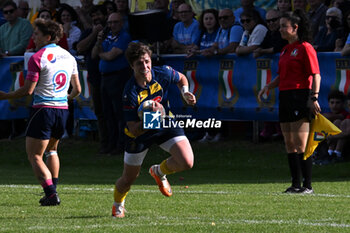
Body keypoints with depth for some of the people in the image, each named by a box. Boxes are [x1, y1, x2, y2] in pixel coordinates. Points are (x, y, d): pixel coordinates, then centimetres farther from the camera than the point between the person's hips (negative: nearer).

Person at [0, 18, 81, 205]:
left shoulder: (37, 58, -12)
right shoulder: (68, 56, 10)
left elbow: (28, 90, -13)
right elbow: (77, 89, 15)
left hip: (43, 109, -7)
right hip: (62, 110, 7)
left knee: (35, 156, -2)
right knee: (51, 150, 27)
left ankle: (51, 193, -15)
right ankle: (52, 190, 24)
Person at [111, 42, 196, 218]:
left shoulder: (163, 73, -19)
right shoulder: (130, 93, -30)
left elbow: (181, 78, 8)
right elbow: (133, 129, -28)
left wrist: (185, 93, -11)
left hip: (165, 124, 3)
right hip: (139, 132, -3)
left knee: (186, 162, -20)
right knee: (128, 180, 9)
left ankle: (159, 171, 15)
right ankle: (118, 204, 45)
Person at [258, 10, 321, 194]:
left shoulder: (305, 48, -8)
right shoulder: (285, 50, 18)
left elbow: (315, 75, -12)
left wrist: (314, 98, -21)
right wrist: (268, 87, 10)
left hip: (300, 96, -9)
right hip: (285, 98, 9)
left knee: (300, 145, -10)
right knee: (289, 145, 8)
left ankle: (307, 186, -8)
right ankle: (296, 184, 11)